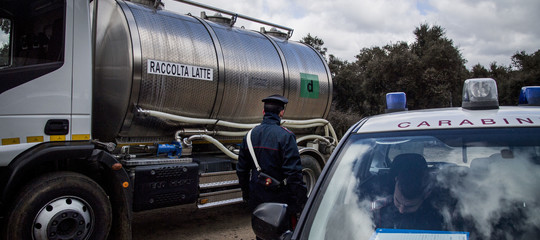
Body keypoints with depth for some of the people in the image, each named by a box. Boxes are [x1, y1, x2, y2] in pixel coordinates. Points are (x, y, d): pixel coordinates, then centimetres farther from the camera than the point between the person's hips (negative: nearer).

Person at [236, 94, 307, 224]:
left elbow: (241, 169, 12)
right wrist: (301, 200, -12)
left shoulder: (250, 135, 5)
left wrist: (246, 194, 22)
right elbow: (294, 172, -19)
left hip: (256, 201, 6)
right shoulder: (285, 136, -15)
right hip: (280, 199, -6)